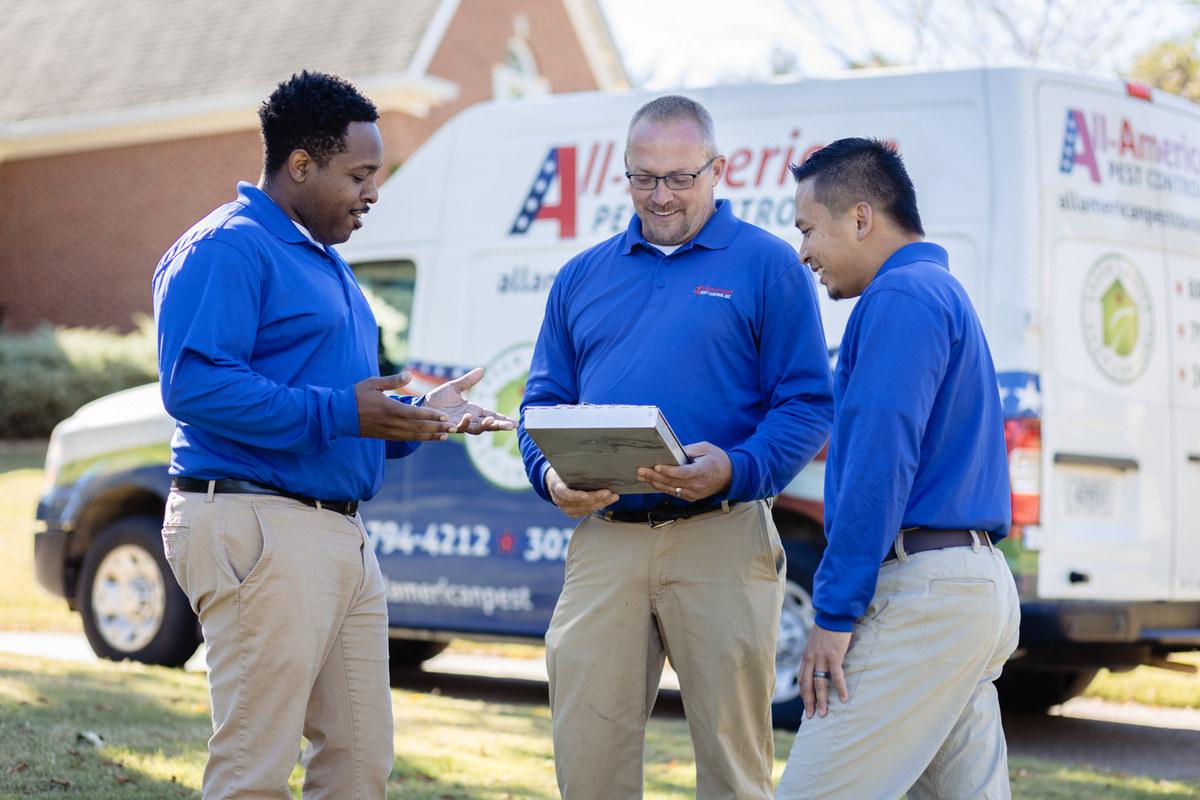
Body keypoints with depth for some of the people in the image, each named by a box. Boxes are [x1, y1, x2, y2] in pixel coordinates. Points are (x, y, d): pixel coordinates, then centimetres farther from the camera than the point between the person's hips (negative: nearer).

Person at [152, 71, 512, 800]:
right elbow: (194, 384, -22)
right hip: (256, 528, -10)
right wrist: (338, 412, -23)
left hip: (345, 537, 10)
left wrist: (418, 417, 9)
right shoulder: (226, 248, -9)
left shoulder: (327, 264, 23)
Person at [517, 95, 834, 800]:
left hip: (721, 538, -3)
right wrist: (551, 474, -4)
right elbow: (543, 400, 18)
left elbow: (808, 403, -2)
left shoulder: (768, 266, 3)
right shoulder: (583, 276, 17)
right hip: (604, 539, 4)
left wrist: (737, 471, -20)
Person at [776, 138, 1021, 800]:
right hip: (979, 587, 11)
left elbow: (881, 460, -18)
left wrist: (833, 612, -17)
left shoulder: (902, 297, -10)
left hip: (920, 594, -11)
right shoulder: (943, 293, 24)